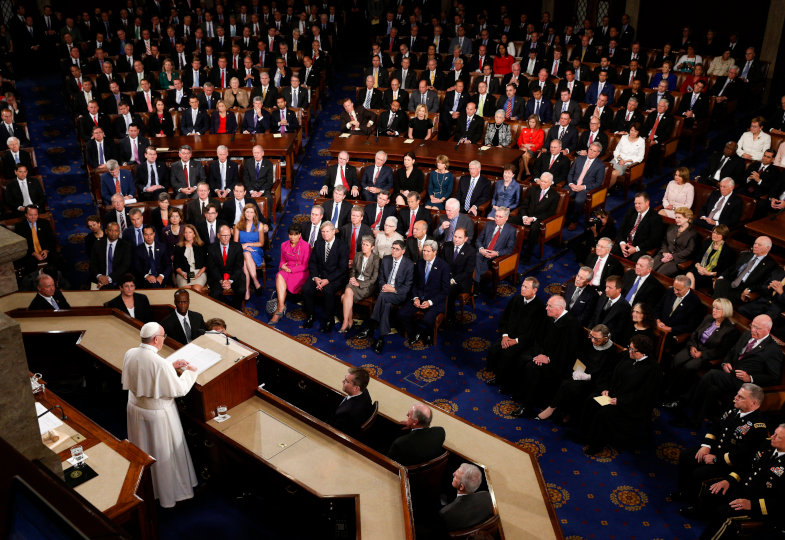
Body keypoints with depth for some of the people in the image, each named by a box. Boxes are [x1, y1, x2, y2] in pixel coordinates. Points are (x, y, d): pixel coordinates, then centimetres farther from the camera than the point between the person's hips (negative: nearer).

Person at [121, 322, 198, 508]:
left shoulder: (130, 354, -11)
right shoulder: (161, 363, -31)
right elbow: (179, 390, -20)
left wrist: (171, 366, 7)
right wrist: (190, 372, -5)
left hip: (135, 409, 7)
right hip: (158, 414, -7)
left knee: (142, 452, 25)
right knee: (164, 454, 14)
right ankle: (170, 494, 31)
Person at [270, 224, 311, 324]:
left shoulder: (305, 246, -4)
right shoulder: (284, 245, 14)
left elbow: (305, 266, -6)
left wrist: (291, 269, -14)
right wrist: (282, 266, -1)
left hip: (300, 272, -4)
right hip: (287, 270, 4)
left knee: (280, 280, -32)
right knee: (279, 276, -33)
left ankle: (280, 308, -19)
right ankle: (281, 307, -36)